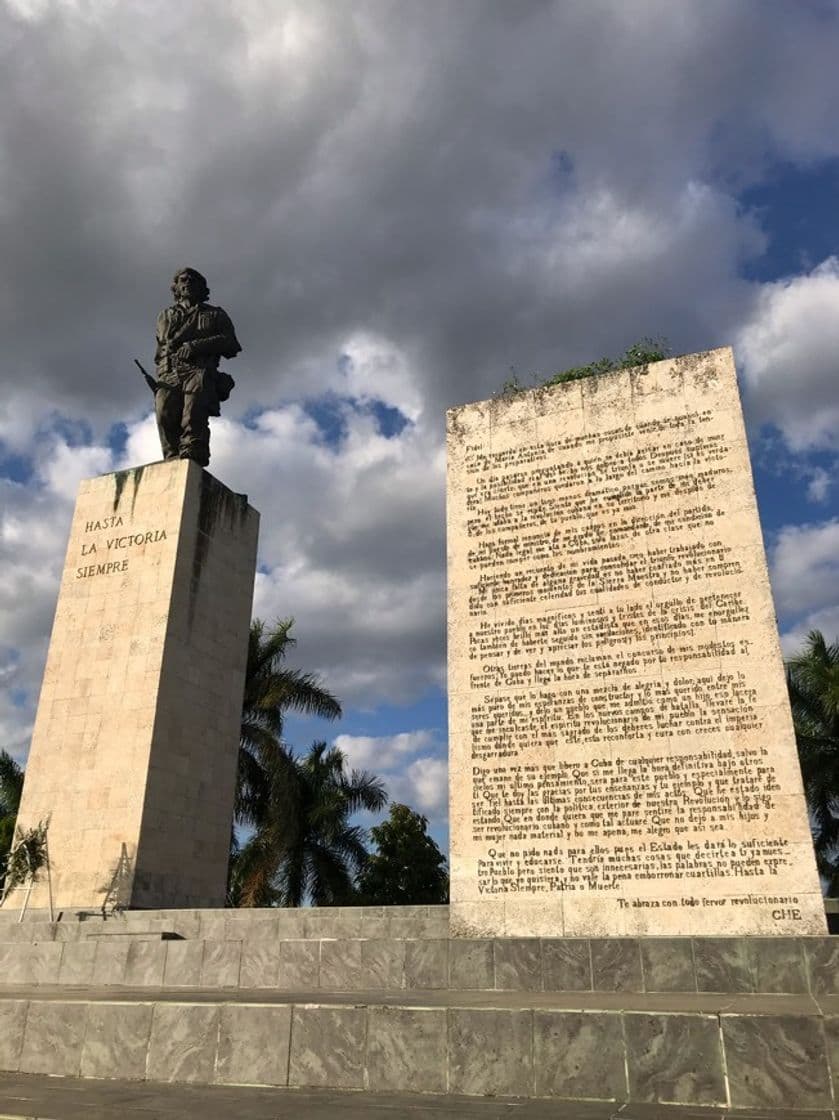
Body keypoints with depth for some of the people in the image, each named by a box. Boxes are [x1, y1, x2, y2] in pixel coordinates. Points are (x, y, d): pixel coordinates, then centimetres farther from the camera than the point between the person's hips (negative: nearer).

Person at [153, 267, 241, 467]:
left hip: (199, 371, -2)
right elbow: (168, 339, 13)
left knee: (193, 419, -27)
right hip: (169, 375, 2)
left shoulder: (216, 315, 27)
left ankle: (191, 462, -42)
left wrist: (196, 345, -4)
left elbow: (230, 345, 9)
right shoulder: (166, 315, 33)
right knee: (165, 417, -21)